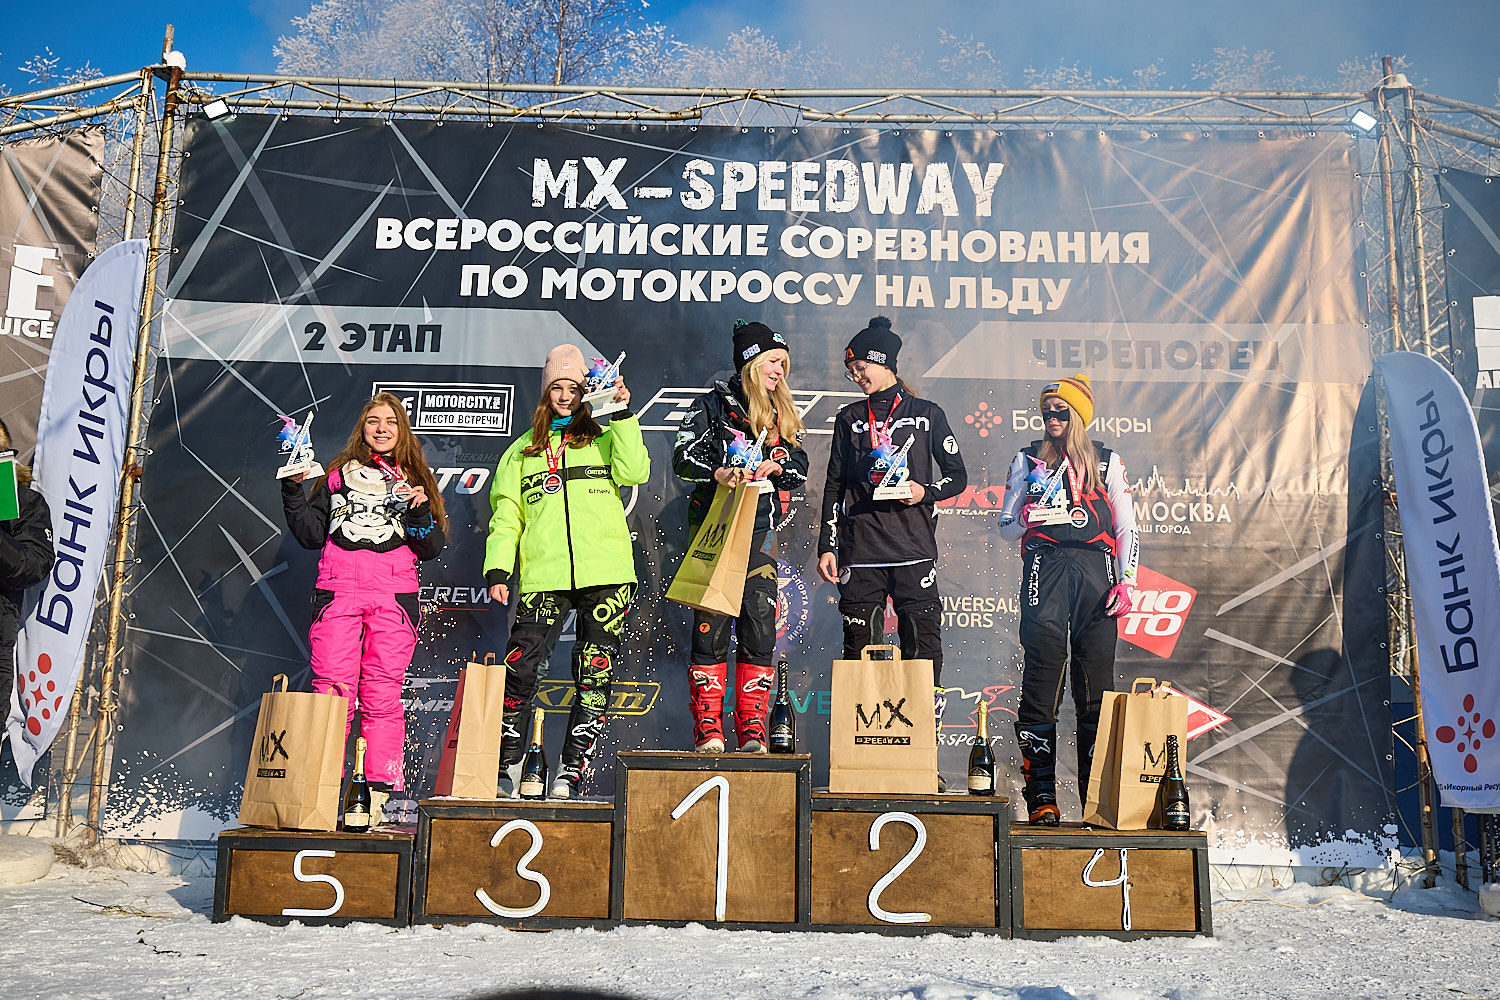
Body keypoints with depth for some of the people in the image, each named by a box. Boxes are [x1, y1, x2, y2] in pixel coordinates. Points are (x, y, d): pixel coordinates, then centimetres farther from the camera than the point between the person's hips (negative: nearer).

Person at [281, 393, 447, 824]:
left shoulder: (414, 481, 18)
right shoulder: (338, 476, 18)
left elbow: (432, 549, 10)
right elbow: (310, 534, 12)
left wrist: (418, 511, -5)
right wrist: (293, 488, 4)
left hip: (393, 598, 0)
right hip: (338, 594, 0)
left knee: (383, 698, -5)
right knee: (333, 692, -7)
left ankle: (378, 796, -2)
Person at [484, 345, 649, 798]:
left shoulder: (604, 439, 15)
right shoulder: (523, 450, 18)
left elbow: (635, 472, -5)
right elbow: (506, 516, 14)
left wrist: (623, 415, -6)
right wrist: (497, 570, 2)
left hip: (605, 574, 0)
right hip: (543, 577, 1)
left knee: (594, 676, -3)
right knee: (519, 669, -8)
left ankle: (571, 773, 3)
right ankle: (507, 767, 8)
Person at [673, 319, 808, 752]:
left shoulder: (783, 415, 17)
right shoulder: (712, 405, 4)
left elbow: (800, 470, 13)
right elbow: (682, 457, -7)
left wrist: (776, 465, -8)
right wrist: (719, 473, -24)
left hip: (759, 530, 4)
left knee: (760, 628, -1)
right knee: (711, 625, -6)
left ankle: (753, 730, 5)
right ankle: (708, 729, 0)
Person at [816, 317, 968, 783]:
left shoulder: (926, 413, 9)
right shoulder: (850, 418, 15)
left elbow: (957, 477, 11)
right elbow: (834, 487, 15)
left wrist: (926, 491, -10)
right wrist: (827, 546, 8)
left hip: (914, 550, -2)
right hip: (859, 551, 2)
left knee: (923, 649, -4)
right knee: (860, 651, 1)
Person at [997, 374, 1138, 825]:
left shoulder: (1107, 462, 18)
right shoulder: (1028, 460, 17)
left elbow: (1127, 527, 15)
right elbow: (1006, 527, 16)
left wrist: (1127, 581, 2)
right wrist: (1026, 519, -7)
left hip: (1095, 568, 1)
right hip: (1045, 567, -1)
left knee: (1096, 685, -4)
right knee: (1042, 680, -8)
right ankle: (1041, 797, -6)